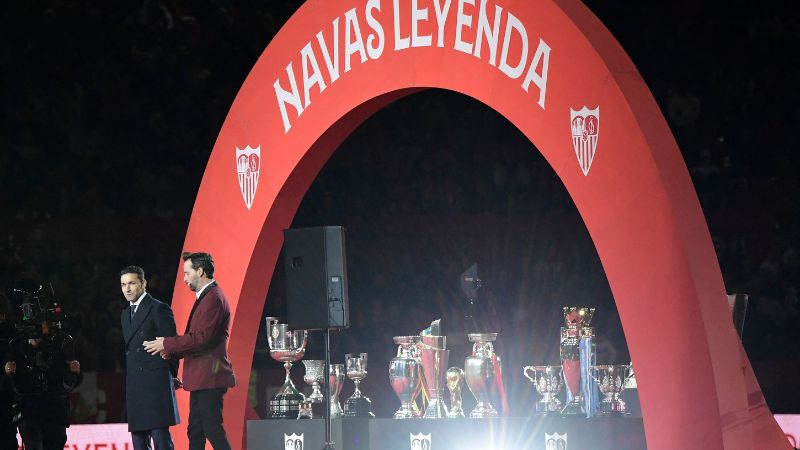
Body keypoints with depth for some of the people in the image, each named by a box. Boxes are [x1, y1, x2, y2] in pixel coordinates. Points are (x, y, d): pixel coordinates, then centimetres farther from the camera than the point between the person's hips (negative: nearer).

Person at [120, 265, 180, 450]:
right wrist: (130, 378, 16)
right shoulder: (125, 313, 20)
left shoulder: (159, 309, -5)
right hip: (134, 386, 8)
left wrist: (170, 377, -1)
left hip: (156, 384, -8)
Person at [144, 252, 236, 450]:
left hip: (209, 378, -11)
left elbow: (202, 338, -21)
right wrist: (172, 351, 7)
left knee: (213, 430, -12)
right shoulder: (206, 297, 20)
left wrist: (167, 344, -12)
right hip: (200, 380, 11)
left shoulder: (213, 298, -13)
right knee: (195, 433, 11)